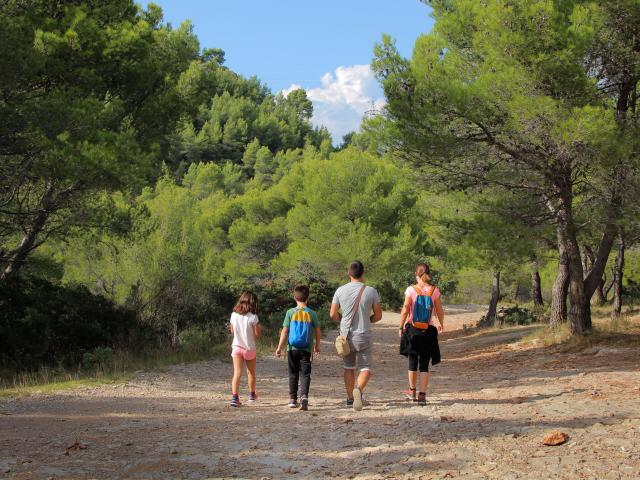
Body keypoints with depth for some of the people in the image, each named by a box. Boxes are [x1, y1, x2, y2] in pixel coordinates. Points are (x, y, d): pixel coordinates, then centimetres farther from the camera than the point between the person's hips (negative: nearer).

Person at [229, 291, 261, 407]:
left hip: (236, 347, 2)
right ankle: (252, 394, 36)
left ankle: (234, 397, -20)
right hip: (249, 348, -2)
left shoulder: (234, 315, -3)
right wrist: (258, 326, 7)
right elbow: (257, 334, -9)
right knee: (251, 372, 19)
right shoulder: (253, 317, -15)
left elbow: (232, 331, 8)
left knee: (237, 373, -5)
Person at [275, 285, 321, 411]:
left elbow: (285, 331, -5)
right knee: (305, 374, 0)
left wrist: (280, 347, -1)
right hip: (306, 349, -1)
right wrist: (317, 345, 23)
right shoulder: (312, 313, -1)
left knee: (293, 374, 13)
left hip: (292, 348, 1)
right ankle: (304, 396, -21)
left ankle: (293, 399, 18)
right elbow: (317, 331, 7)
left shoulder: (290, 312, -3)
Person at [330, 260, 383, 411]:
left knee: (348, 368, 17)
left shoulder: (341, 290, -4)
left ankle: (350, 398, 22)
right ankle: (358, 389, -25)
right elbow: (378, 315, -1)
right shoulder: (371, 291, -7)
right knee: (366, 369, 3)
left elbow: (333, 314, 0)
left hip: (346, 335, 2)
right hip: (364, 335, -2)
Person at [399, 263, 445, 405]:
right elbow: (440, 311, 2)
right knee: (424, 364, 5)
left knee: (413, 361, 16)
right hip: (428, 331, 0)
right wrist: (441, 324, 20)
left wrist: (401, 327, 0)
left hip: (412, 330, 0)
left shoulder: (411, 290, -8)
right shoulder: (434, 291, -4)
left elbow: (405, 310, -10)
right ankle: (422, 395, 1)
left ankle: (412, 391, 29)